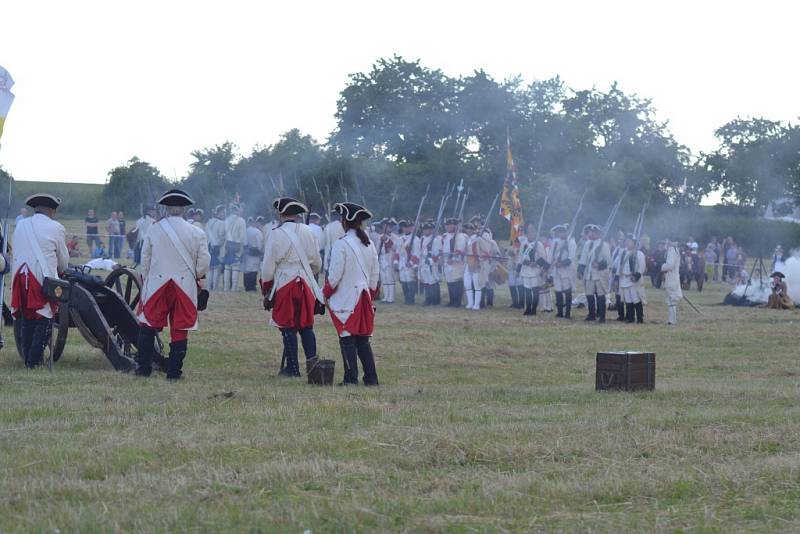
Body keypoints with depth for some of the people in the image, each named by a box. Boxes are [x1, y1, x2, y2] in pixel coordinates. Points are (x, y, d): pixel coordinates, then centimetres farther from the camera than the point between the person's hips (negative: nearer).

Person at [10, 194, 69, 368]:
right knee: (44, 321, 1)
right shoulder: (56, 228, 0)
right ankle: (34, 360, -3)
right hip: (44, 278, -4)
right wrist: (60, 272, 30)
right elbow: (64, 260, 10)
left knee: (26, 320, 13)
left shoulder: (20, 225, 12)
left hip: (20, 277, 4)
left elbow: (17, 251, 16)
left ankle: (27, 358, 14)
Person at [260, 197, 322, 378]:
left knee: (289, 328, 0)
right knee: (306, 326, 10)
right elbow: (317, 263, 16)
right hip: (306, 286, 5)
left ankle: (292, 367, 1)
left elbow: (268, 265, -6)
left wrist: (266, 289, 5)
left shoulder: (277, 234, -8)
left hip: (285, 285, -4)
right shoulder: (307, 232, 8)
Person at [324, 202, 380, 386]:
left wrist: (326, 293, 0)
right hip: (364, 297, 6)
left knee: (347, 339, -1)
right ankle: (371, 377, 8)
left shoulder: (341, 245, -14)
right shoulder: (369, 244, 7)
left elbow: (334, 275, -14)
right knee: (363, 339, 11)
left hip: (345, 298, -6)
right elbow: (375, 273, 12)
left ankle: (351, 378, -2)